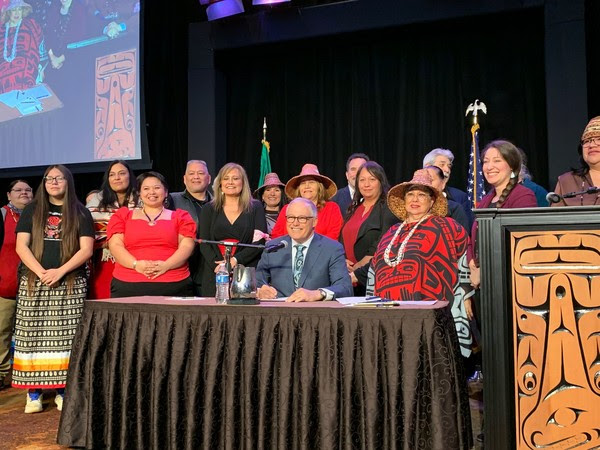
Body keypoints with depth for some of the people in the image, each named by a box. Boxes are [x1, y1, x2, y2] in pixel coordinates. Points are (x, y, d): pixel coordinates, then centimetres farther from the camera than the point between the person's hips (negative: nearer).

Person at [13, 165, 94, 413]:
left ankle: (62, 390, 4)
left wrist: (60, 272, -13)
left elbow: (86, 249, -1)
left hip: (71, 285, -1)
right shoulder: (32, 210, 12)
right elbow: (21, 246, 3)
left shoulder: (80, 213, 8)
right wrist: (41, 272, -11)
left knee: (66, 337, -3)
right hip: (34, 282, 1)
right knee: (33, 336, -1)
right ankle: (33, 392, 4)